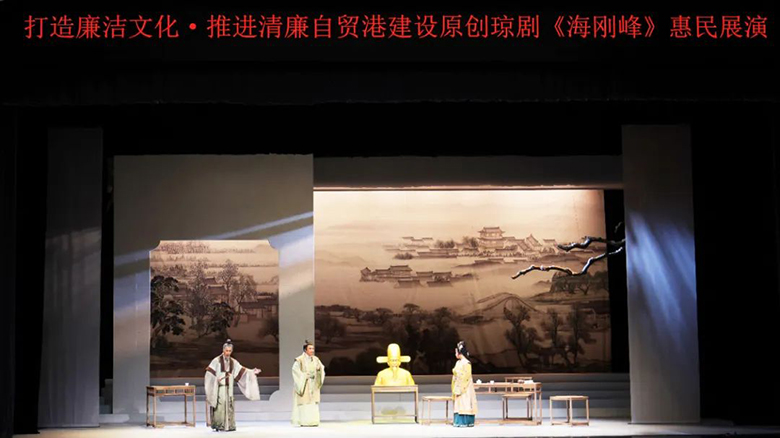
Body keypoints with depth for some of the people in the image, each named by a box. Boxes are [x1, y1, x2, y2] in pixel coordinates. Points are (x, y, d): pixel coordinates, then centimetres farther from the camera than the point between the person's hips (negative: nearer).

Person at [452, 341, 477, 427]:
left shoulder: (466, 363, -13)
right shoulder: (458, 362, 13)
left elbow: (466, 378, -17)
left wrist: (460, 390, -19)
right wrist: (455, 389, 11)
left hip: (465, 388, -9)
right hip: (458, 388, 9)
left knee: (464, 403, -6)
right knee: (458, 404, 9)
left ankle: (466, 422, -3)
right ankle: (458, 421, 12)